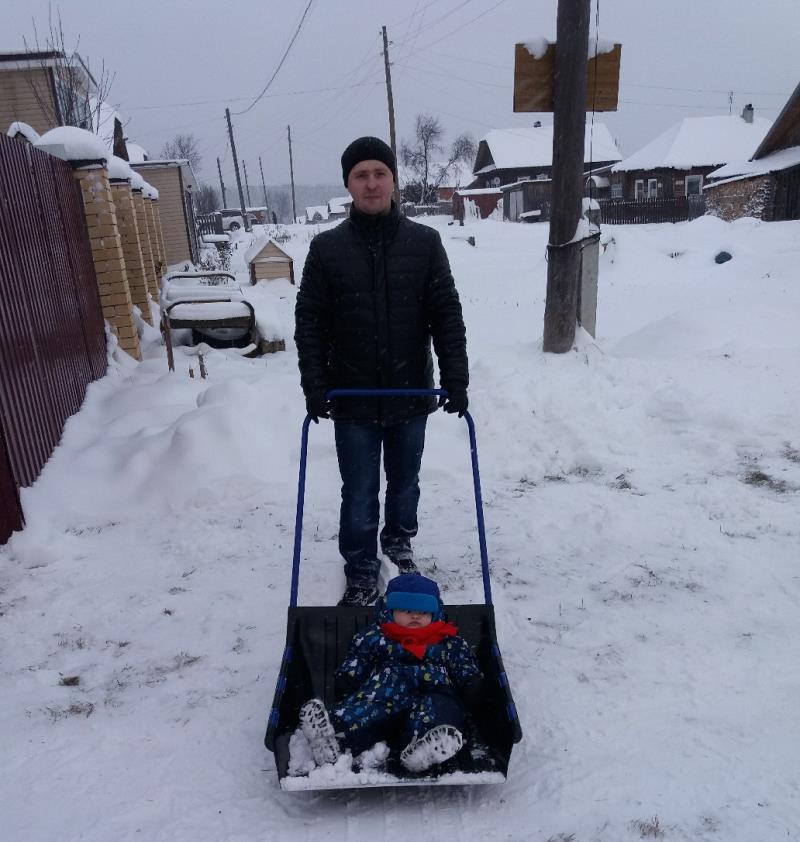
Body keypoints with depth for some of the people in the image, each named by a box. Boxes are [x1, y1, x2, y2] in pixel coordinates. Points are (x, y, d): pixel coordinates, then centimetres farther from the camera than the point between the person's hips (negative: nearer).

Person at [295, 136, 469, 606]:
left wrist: (456, 379, -9)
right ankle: (361, 572, 25)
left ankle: (399, 540, 45)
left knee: (405, 482, 19)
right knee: (359, 494, 7)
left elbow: (447, 316, -2)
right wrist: (315, 386, -10)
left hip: (410, 392, 1)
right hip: (353, 397, -1)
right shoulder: (327, 248, -2)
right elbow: (310, 323, -2)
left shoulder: (425, 242, -1)